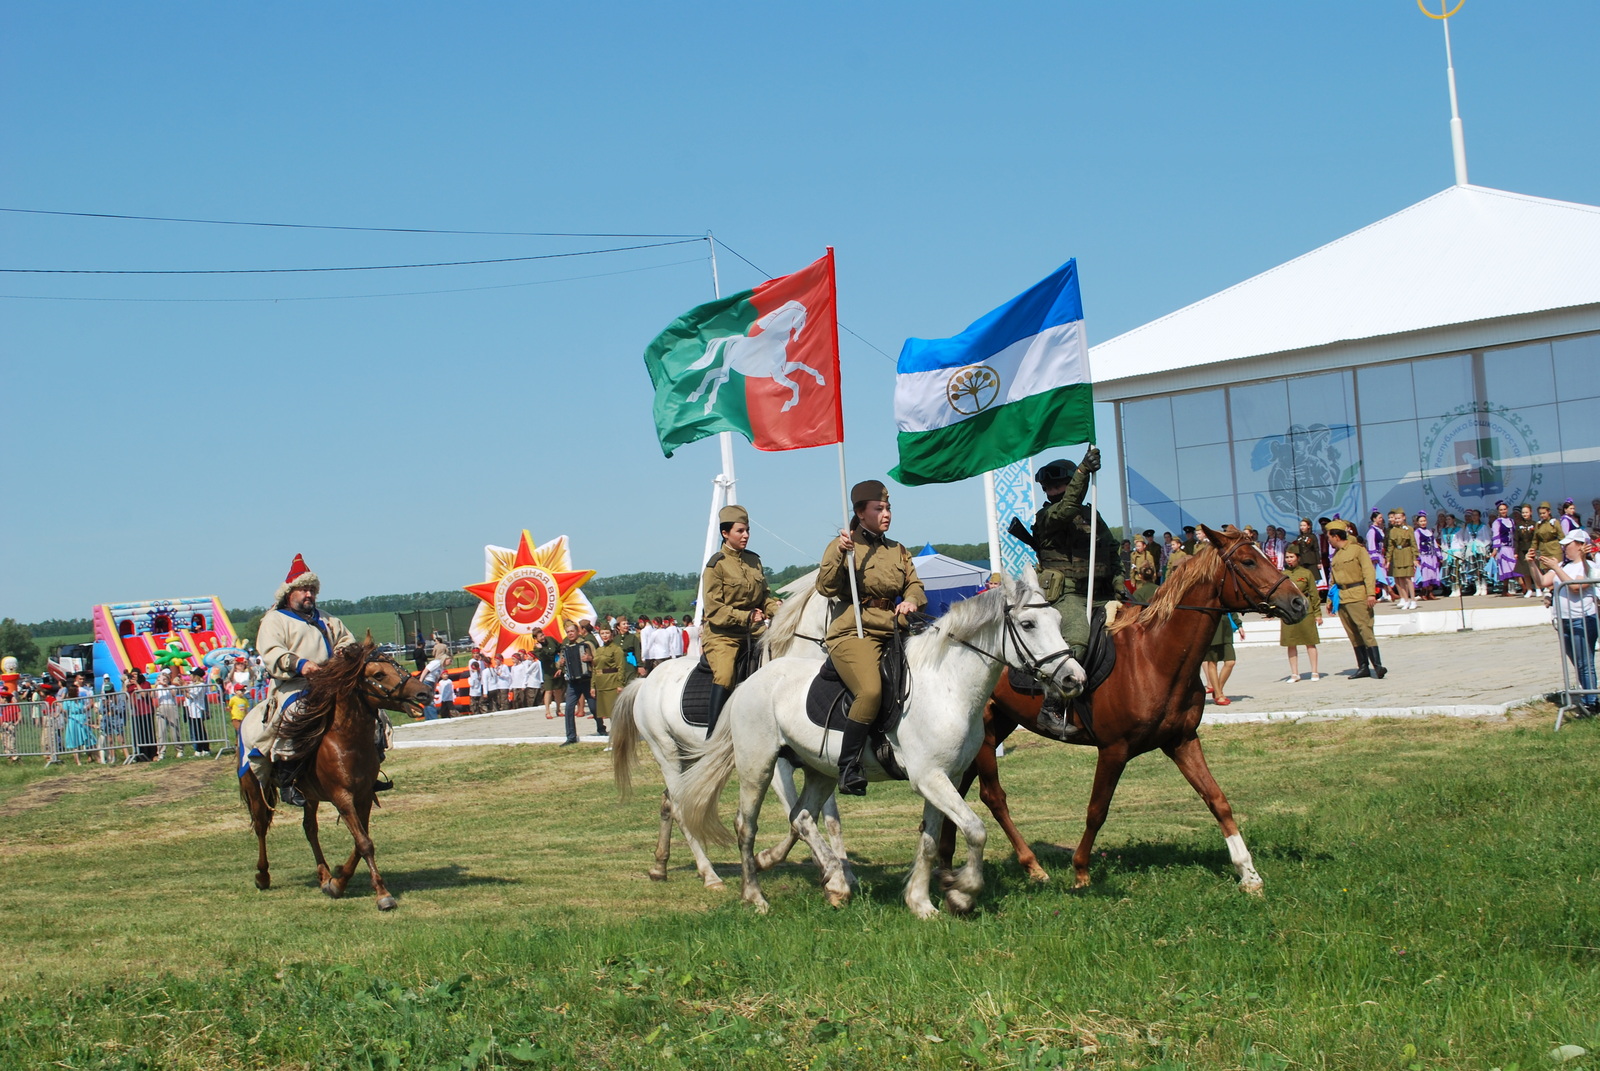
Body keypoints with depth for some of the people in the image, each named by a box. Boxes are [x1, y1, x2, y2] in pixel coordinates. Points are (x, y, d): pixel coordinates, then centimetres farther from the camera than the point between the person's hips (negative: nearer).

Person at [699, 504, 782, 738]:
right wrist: (747, 617, -18)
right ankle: (712, 738, -25)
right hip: (723, 634, -6)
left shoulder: (754, 560, 12)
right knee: (724, 676, -26)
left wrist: (780, 610, -3)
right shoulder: (717, 565, -5)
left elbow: (765, 596, 18)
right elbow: (714, 609, -10)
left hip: (754, 631, 6)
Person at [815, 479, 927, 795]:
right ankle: (848, 768, -27)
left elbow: (914, 585, 14)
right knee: (871, 690, -31)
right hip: (853, 634, -7)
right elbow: (826, 587, -9)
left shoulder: (898, 551, 20)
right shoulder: (843, 546, 3)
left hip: (892, 633, 7)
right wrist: (840, 553, -22)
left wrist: (911, 601, -9)